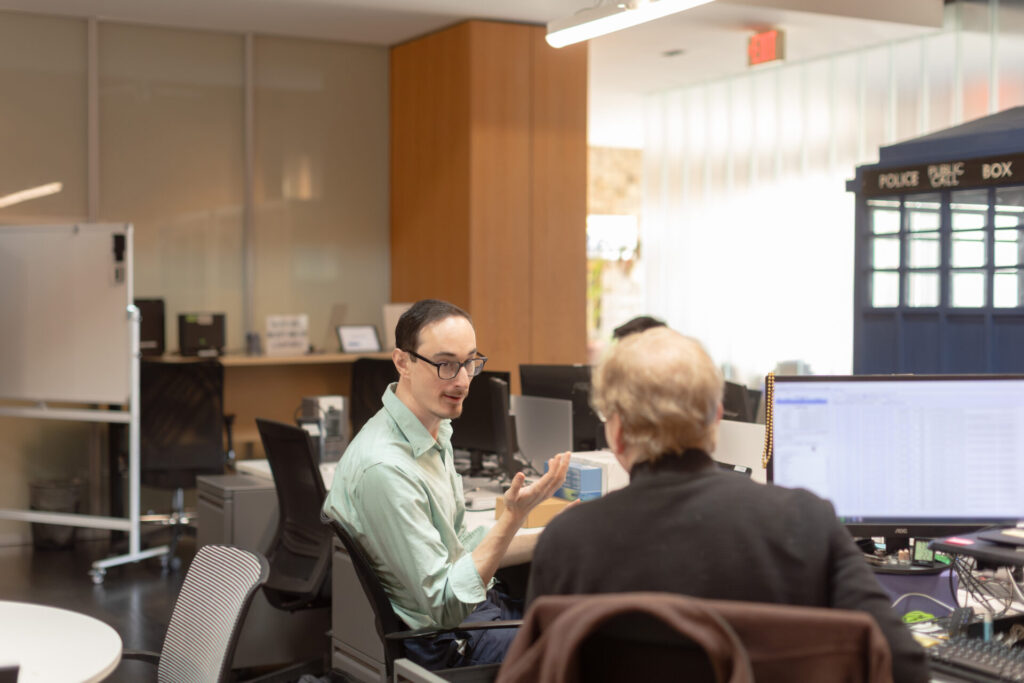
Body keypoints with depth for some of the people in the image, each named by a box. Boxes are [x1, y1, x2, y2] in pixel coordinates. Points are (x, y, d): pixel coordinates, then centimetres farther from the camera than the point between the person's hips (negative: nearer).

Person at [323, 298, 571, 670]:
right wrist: (514, 516, -29)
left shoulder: (435, 429, 5)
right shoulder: (384, 467, -27)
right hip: (441, 643, -9)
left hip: (466, 600, 9)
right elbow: (442, 608, -23)